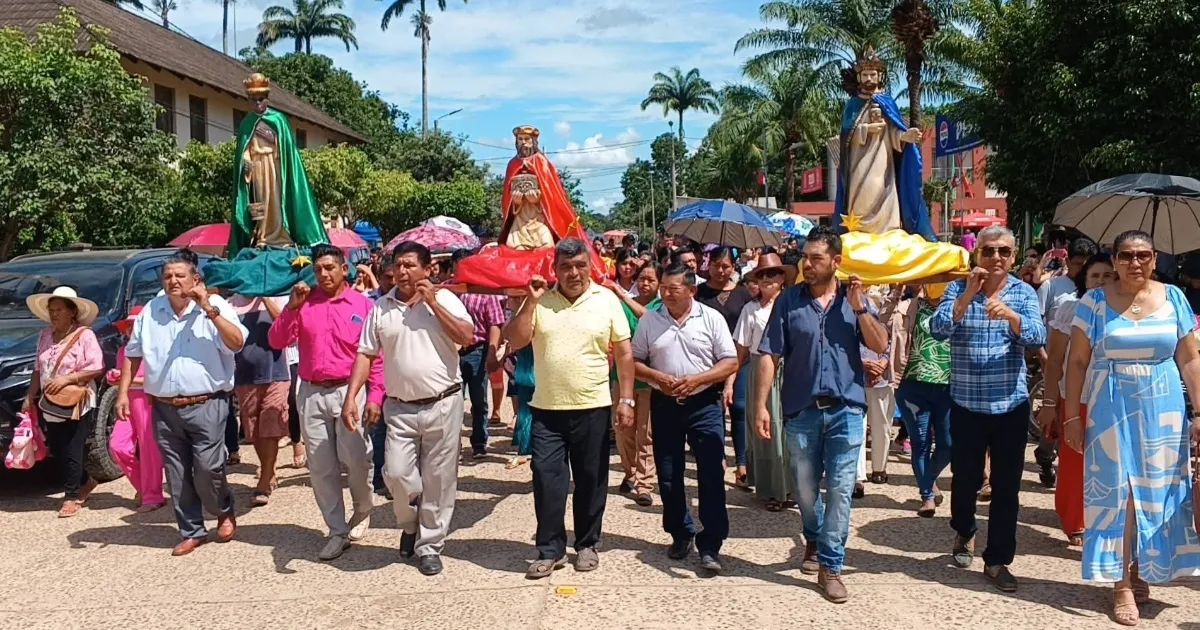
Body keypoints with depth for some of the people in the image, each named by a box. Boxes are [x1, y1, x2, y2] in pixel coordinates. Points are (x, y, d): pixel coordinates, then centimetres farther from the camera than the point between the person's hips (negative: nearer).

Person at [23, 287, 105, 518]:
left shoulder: (85, 335, -10)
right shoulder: (45, 336, 11)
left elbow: (97, 368, -16)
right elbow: (38, 370, 17)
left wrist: (67, 378, -23)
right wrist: (30, 397, 13)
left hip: (76, 405, -7)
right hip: (50, 404, 7)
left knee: (72, 452, -2)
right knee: (56, 450, 12)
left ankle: (72, 497, 10)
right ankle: (85, 482, 32)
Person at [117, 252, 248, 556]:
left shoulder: (215, 306, -3)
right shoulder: (151, 311, 8)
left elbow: (237, 343, -17)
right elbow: (132, 353, 16)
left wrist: (209, 309, -21)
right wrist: (123, 392, 9)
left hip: (206, 405, -4)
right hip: (164, 409, 4)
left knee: (208, 469, -8)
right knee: (177, 476, 9)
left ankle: (225, 512, 21)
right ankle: (192, 531, 22)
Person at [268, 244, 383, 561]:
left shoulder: (363, 305, 0)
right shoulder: (304, 303, 7)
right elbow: (277, 341, 1)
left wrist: (375, 396, -9)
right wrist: (292, 306, -10)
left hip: (348, 391, -3)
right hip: (311, 394, 3)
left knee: (355, 459, -4)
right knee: (320, 466, 6)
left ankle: (363, 511, 26)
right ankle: (337, 531, 18)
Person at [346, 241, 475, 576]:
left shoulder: (444, 298, -2)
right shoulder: (381, 307, 5)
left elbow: (467, 337, -14)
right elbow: (365, 355, 5)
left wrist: (433, 303, -14)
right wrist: (351, 397, -5)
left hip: (443, 404, -2)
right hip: (400, 407, 2)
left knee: (438, 480, 5)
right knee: (397, 474, -4)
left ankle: (429, 545, 20)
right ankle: (411, 525, 26)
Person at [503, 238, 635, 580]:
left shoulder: (607, 300, 0)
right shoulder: (539, 301, 2)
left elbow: (623, 353, 1)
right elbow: (514, 341, -5)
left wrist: (626, 399, -3)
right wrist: (531, 301, -12)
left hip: (593, 408, 0)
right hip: (547, 409, 1)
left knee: (591, 480, 9)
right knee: (547, 479, 2)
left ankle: (586, 544, 25)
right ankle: (550, 550, 14)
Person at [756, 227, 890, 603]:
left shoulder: (854, 298, 4)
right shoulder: (788, 301, -1)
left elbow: (880, 345, -3)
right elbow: (769, 356, -4)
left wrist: (859, 307, -12)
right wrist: (760, 405, -11)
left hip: (846, 409, 0)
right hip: (801, 410, 0)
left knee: (840, 490, 0)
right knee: (805, 489, 14)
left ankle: (830, 566, 11)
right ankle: (814, 541, 41)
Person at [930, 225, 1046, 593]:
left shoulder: (1023, 293, 1)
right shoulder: (958, 289, -2)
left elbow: (1037, 337, -13)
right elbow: (938, 330, -16)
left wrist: (1010, 314, -32)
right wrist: (967, 296, -28)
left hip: (1011, 404, 1)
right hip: (967, 403, -1)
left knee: (1007, 486, 4)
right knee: (965, 478, 10)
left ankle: (997, 560, 17)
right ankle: (963, 532, 39)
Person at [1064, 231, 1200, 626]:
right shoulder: (1095, 302, -3)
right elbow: (1077, 362, -3)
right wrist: (1073, 417, -6)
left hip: (1164, 411, 2)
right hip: (1111, 411, -2)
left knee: (1157, 491, 9)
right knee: (1117, 492, 2)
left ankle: (1142, 571, 29)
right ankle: (1121, 584, 11)